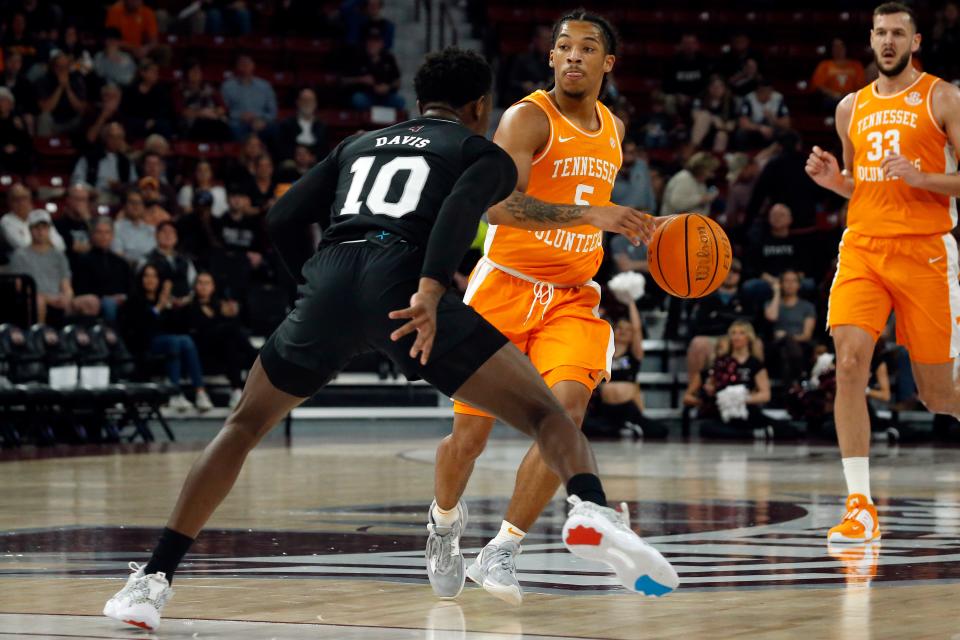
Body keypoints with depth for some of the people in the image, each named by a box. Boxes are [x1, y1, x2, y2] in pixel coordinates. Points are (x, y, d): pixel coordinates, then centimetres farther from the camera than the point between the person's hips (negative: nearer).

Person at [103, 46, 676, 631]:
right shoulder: (484, 153, 21)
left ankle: (154, 580, 14)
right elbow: (461, 208, -4)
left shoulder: (359, 144, 34)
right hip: (403, 290, -4)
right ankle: (592, 511, -30)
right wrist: (431, 291, -16)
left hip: (329, 283, 4)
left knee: (245, 426, 23)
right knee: (544, 412, 2)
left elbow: (284, 220, 23)